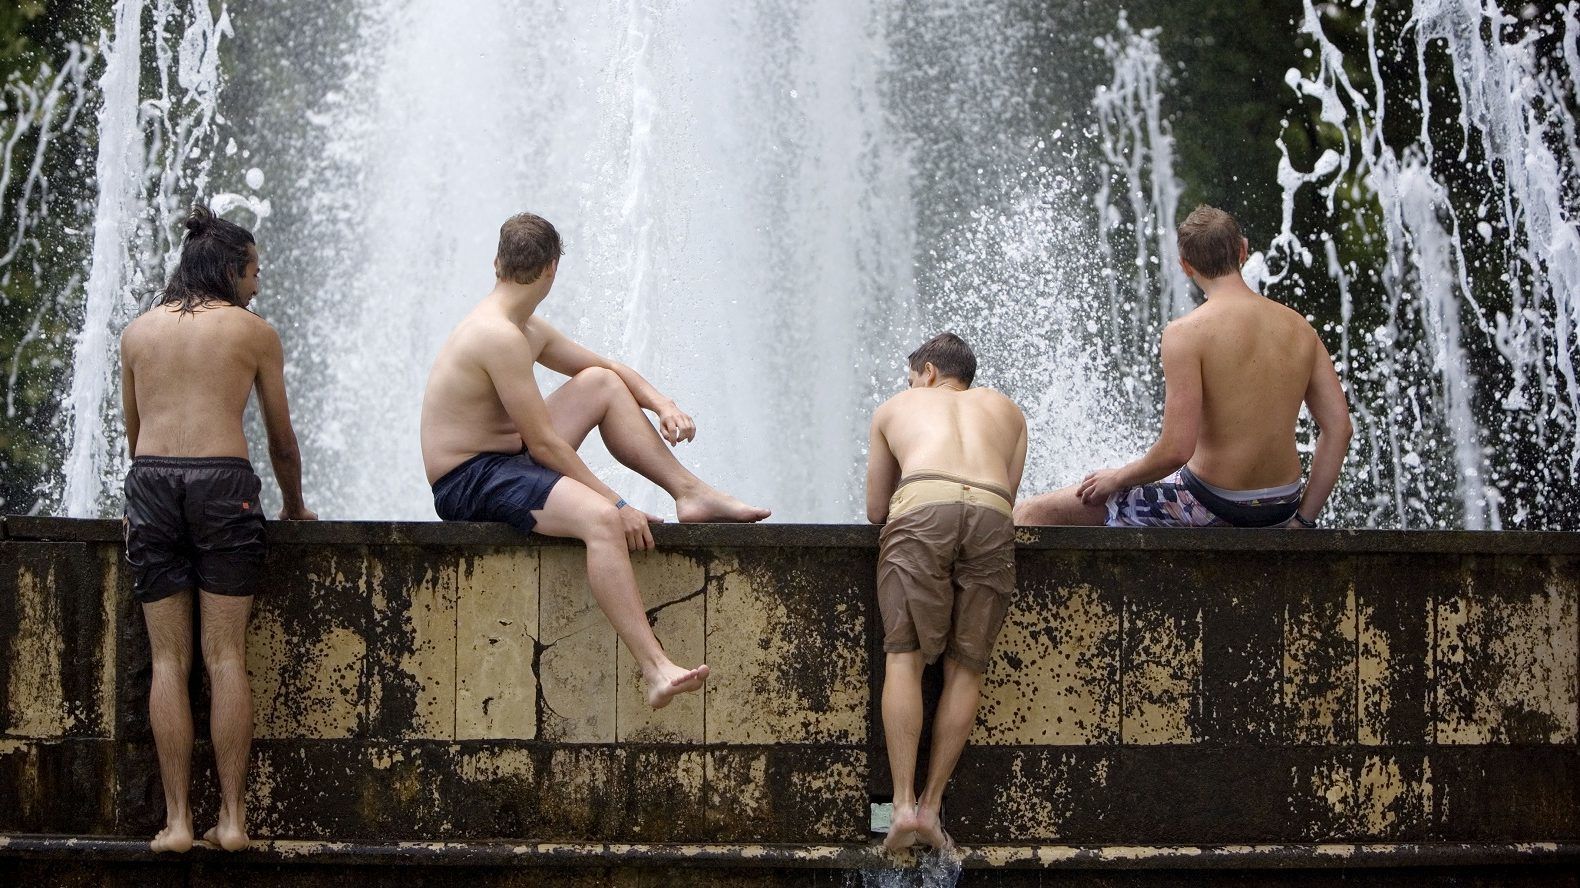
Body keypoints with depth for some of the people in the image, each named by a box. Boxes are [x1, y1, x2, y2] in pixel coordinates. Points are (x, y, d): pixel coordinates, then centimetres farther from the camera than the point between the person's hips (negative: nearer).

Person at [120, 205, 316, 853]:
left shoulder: (138, 331, 16)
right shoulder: (255, 332, 9)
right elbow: (281, 439, 15)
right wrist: (294, 506, 30)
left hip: (151, 482, 2)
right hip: (223, 479, -2)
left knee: (169, 659, 3)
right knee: (226, 657, 0)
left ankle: (177, 820, -3)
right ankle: (232, 818, -3)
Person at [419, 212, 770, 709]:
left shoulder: (529, 331, 12)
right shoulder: (500, 336, -20)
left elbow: (608, 368, 23)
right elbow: (545, 445, -22)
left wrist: (662, 404, 4)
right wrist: (619, 505, -20)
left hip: (508, 462, 11)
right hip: (470, 483, -11)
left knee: (601, 384, 15)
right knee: (601, 518, -33)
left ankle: (691, 493, 14)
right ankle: (655, 670, -42)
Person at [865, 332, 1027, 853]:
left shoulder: (895, 408, 33)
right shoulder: (1005, 410, 37)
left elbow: (875, 511, 34)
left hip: (921, 505, -1)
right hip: (992, 514, 1)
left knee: (904, 655, -3)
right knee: (966, 667, 6)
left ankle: (904, 803, -15)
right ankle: (932, 805, 0)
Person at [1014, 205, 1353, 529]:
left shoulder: (1186, 333, -16)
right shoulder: (1299, 328, 2)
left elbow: (1176, 449, -23)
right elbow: (1339, 428, 1)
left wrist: (1118, 478, -4)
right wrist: (1302, 520, 7)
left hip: (1209, 508, -6)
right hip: (1280, 510, 6)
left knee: (1031, 514, 1)